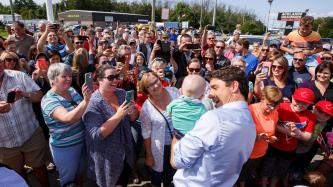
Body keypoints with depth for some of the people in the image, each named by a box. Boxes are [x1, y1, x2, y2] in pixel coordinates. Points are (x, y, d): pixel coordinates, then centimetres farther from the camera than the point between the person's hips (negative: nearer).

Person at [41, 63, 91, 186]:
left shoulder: (72, 91, -3)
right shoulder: (49, 100, -23)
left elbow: (84, 111, 12)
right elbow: (68, 118, -41)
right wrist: (86, 100, -50)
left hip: (82, 141, 6)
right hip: (65, 148, -6)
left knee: (80, 174, 28)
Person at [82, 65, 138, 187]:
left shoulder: (122, 94, -4)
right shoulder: (93, 103, -20)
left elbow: (133, 119, 3)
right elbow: (96, 135, -25)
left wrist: (132, 111, -20)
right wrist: (118, 115, -32)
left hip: (126, 152, 5)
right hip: (107, 158, -5)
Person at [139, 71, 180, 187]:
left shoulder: (173, 91, -13)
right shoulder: (146, 108, -20)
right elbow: (146, 134, -11)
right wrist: (149, 155, -5)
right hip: (161, 147, -3)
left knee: (172, 170, 26)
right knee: (158, 171, 21)